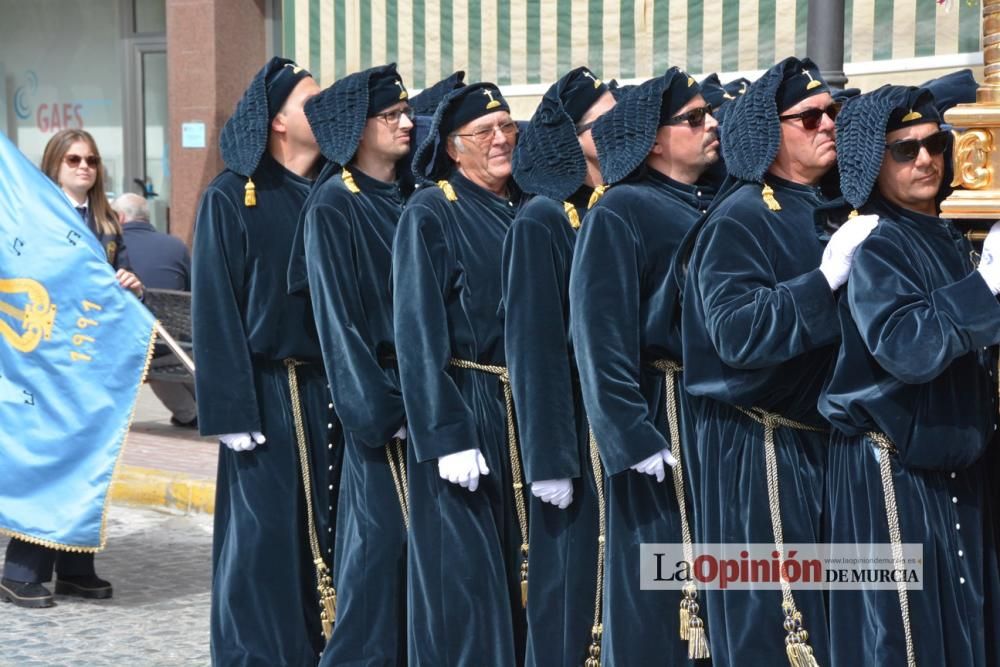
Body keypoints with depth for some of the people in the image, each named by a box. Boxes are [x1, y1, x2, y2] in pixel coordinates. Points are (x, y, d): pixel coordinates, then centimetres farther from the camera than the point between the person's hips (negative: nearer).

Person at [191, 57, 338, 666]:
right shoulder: (232, 199, -4)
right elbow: (215, 311, -7)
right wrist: (232, 411, -13)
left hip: (334, 391, 4)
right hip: (270, 394, -4)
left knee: (334, 532, 8)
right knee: (268, 538, 0)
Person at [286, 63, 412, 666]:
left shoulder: (410, 198, 11)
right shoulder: (334, 207, -9)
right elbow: (339, 318, -13)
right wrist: (381, 409, -16)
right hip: (380, 393, -7)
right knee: (382, 532, -4)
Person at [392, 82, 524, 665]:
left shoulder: (526, 210, 10)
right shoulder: (430, 214, -8)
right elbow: (417, 333, -13)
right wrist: (447, 437, -19)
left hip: (527, 410, 6)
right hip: (465, 413, -6)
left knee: (522, 565, 13)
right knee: (466, 572, -2)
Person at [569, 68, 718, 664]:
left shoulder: (716, 207, 15)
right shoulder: (620, 213, -8)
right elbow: (601, 339, -14)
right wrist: (633, 438, -20)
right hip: (667, 426, -7)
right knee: (659, 594, 0)